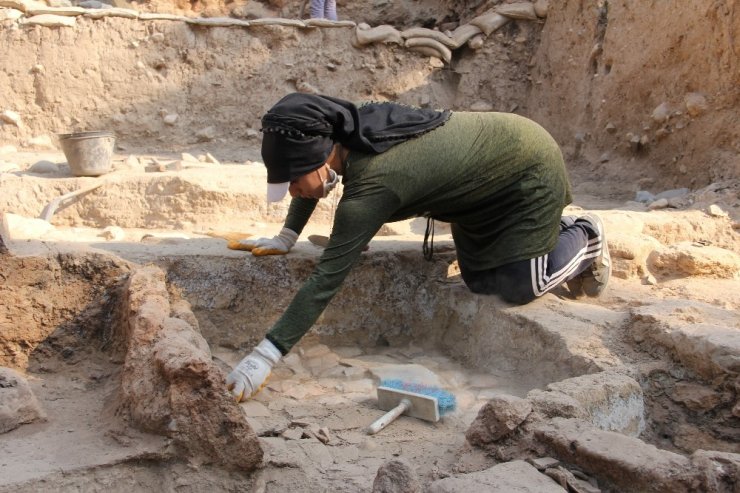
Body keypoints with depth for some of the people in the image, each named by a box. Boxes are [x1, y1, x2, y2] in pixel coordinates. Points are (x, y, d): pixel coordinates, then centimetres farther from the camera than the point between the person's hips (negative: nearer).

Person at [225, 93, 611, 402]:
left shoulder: (372, 185, -38)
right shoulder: (343, 132, -15)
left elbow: (326, 279, -40)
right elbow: (311, 172, 9)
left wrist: (266, 355, -39)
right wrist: (286, 237, 2)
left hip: (528, 166, -8)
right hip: (491, 160, 8)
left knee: (519, 286, -9)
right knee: (479, 280, 8)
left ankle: (585, 238, 18)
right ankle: (557, 229, 31)